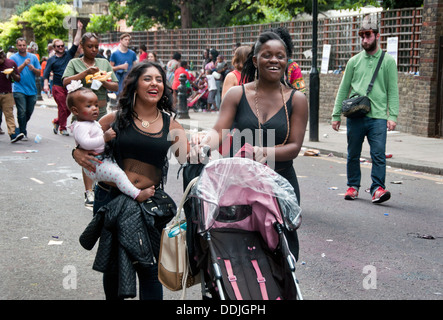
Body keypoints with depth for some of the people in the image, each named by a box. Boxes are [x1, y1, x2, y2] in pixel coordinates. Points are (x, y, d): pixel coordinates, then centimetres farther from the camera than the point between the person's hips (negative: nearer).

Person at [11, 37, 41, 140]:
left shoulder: (33, 57, 8)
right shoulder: (13, 58, 1)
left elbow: (39, 74, 7)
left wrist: (33, 69, -14)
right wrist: (24, 64, -21)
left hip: (32, 89, 3)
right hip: (19, 90, -3)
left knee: (29, 112, 10)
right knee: (22, 112, -10)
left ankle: (22, 127, 33)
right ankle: (23, 133, -1)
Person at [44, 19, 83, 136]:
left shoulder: (69, 54, 11)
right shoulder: (52, 60, 5)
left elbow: (76, 43, 5)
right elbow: (46, 74, 2)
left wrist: (79, 29, -1)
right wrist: (45, 85, -12)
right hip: (58, 87, -3)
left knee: (69, 108, 4)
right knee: (62, 108, -4)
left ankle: (56, 121, 26)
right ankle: (63, 128, 9)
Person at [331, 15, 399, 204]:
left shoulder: (388, 61, 7)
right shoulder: (354, 61, 12)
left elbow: (393, 91, 4)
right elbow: (343, 89, 14)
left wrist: (393, 116, -6)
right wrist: (336, 115, 9)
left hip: (378, 117, -2)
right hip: (354, 116, 2)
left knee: (379, 154, -11)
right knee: (353, 155, 8)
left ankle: (378, 188, -10)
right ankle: (353, 186, 20)